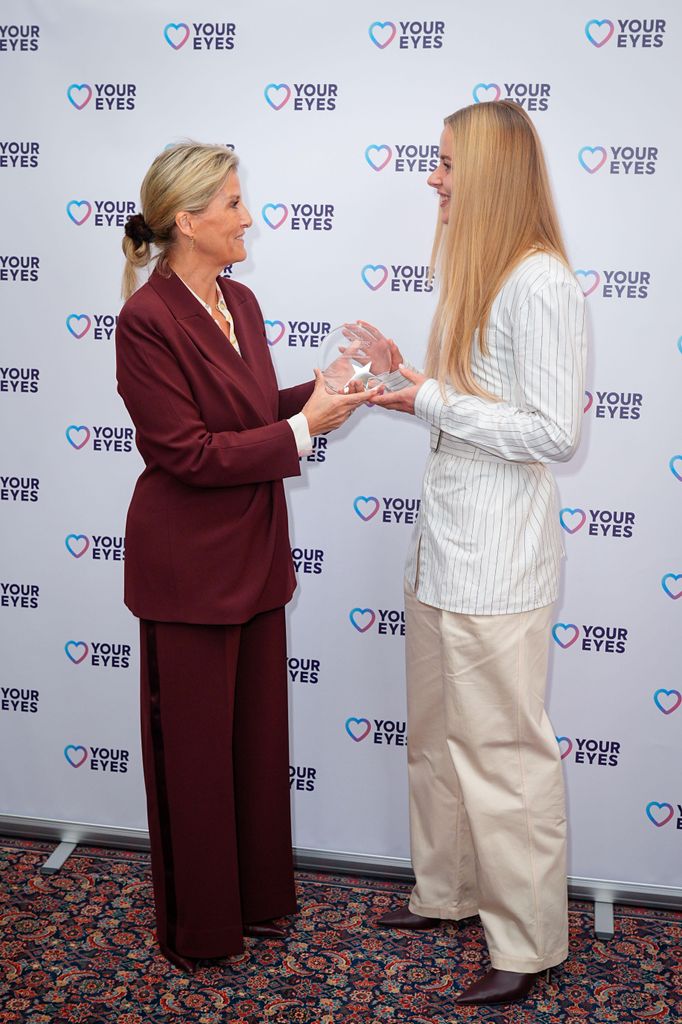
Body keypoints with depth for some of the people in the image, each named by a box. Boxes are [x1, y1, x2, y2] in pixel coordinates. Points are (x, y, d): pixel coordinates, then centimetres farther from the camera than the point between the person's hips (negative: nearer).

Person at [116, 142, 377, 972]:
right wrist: (302, 428, -19)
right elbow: (187, 452, -21)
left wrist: (319, 392, -1)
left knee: (258, 732, 18)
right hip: (189, 565, -8)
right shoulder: (147, 319, -18)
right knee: (196, 746, 7)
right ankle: (198, 926, 27)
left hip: (254, 554, 8)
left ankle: (256, 893, 37)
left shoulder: (240, 303, 7)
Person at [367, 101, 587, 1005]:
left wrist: (434, 404, -15)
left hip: (498, 561, -10)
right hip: (445, 544, 10)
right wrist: (408, 380, 9)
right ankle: (447, 892, 37)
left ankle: (529, 942, 19)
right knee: (435, 735, 19)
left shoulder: (540, 283, -16)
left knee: (502, 752, 2)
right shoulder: (478, 274, 14)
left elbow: (555, 433, -20)